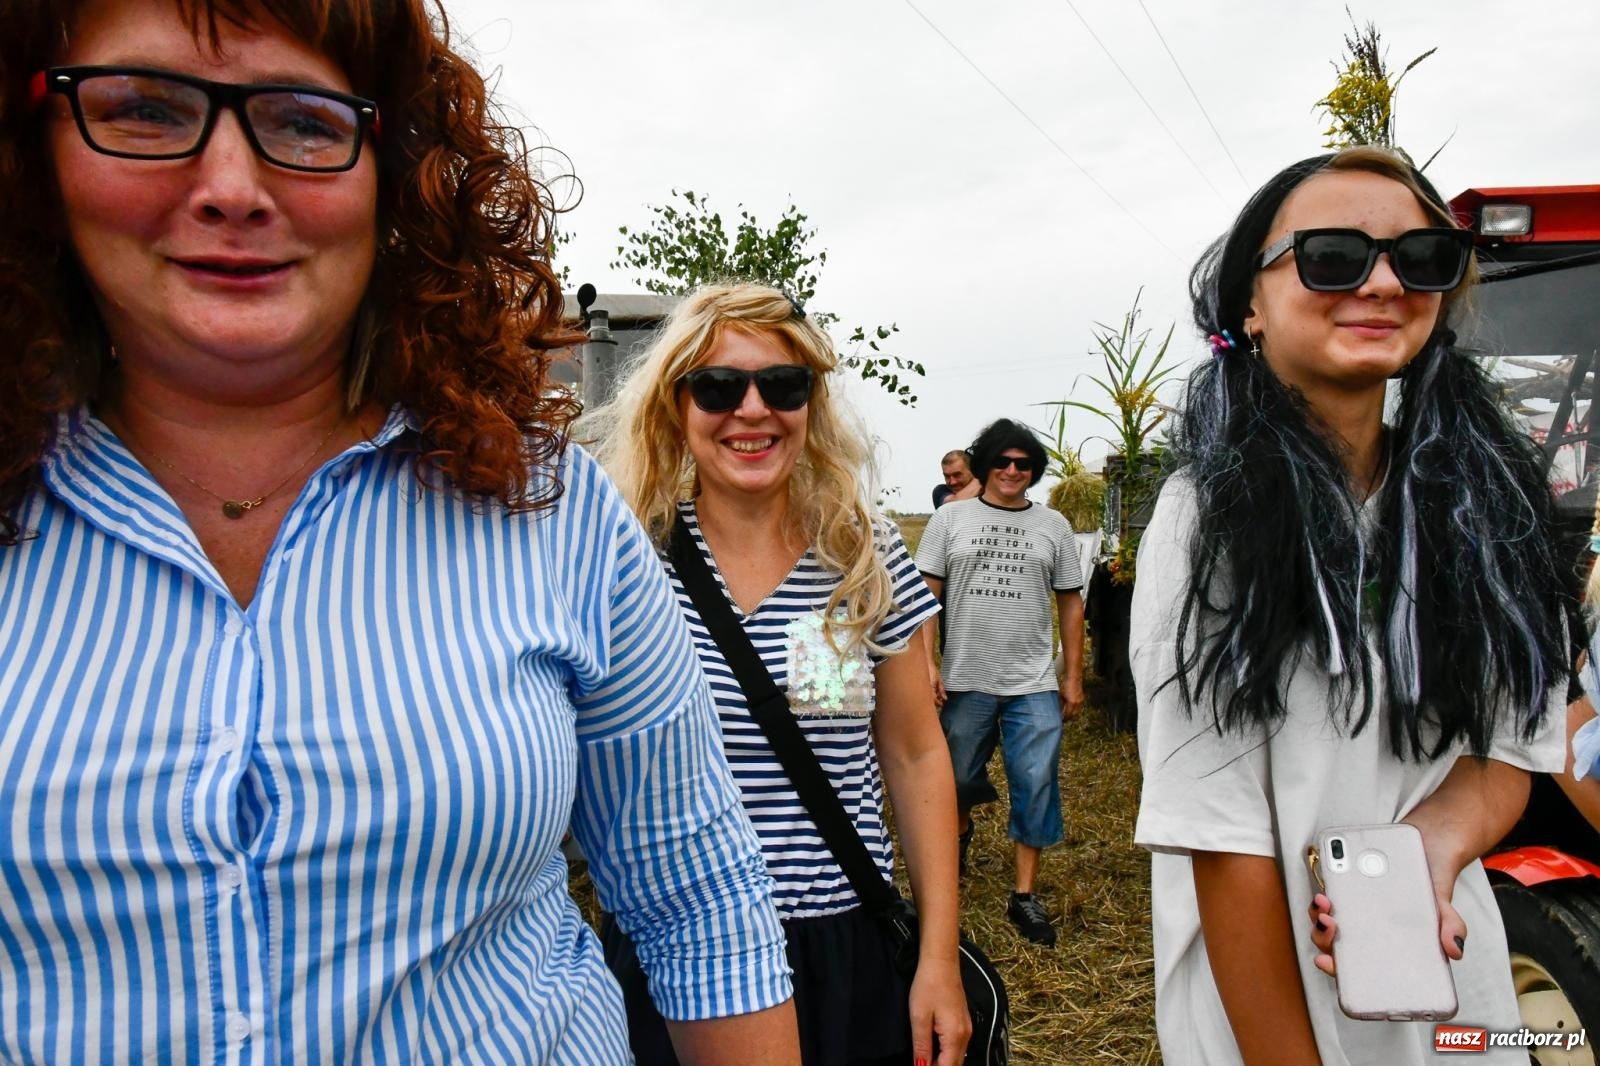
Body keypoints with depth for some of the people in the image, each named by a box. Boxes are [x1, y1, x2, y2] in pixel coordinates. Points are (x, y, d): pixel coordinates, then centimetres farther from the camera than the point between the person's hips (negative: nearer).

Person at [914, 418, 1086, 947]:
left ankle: (1024, 895, 10)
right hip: (966, 680, 0)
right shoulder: (950, 519, 2)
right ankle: (961, 830, 47)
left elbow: (1070, 602, 10)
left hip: (1034, 684, 1)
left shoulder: (1053, 526, 7)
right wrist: (926, 664, -8)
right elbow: (926, 595, 0)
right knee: (959, 778, 15)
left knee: (1037, 785, -2)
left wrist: (1073, 675, 7)